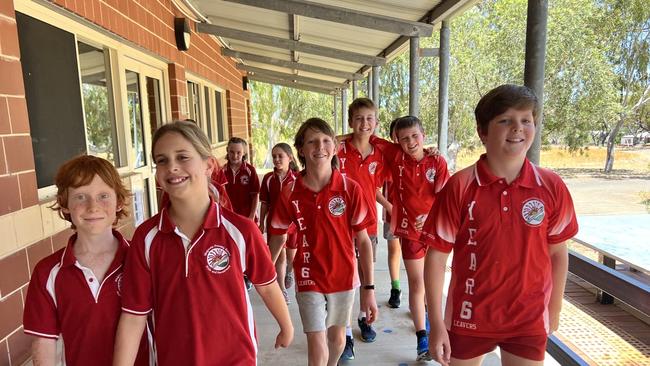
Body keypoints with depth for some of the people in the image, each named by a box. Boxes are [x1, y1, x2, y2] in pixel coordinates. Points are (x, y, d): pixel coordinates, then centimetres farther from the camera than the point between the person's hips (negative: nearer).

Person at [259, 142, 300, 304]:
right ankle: (282, 289, 13)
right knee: (280, 255, 0)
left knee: (292, 254, 17)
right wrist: (262, 223, 5)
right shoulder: (268, 178, -4)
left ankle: (289, 272, 50)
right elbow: (264, 203, 2)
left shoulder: (297, 178, -9)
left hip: (293, 221, 0)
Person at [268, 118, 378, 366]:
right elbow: (278, 236, 1)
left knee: (337, 337, 21)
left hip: (344, 276, 1)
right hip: (308, 279, -1)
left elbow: (363, 240, -9)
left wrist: (369, 287, -10)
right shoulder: (290, 192, -10)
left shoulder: (350, 189, -13)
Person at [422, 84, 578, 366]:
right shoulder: (459, 187, -14)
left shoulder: (552, 187, -7)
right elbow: (437, 256, -12)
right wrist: (436, 322, -11)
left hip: (529, 321, 2)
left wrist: (554, 308, 11)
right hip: (469, 317, -1)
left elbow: (557, 253, 4)